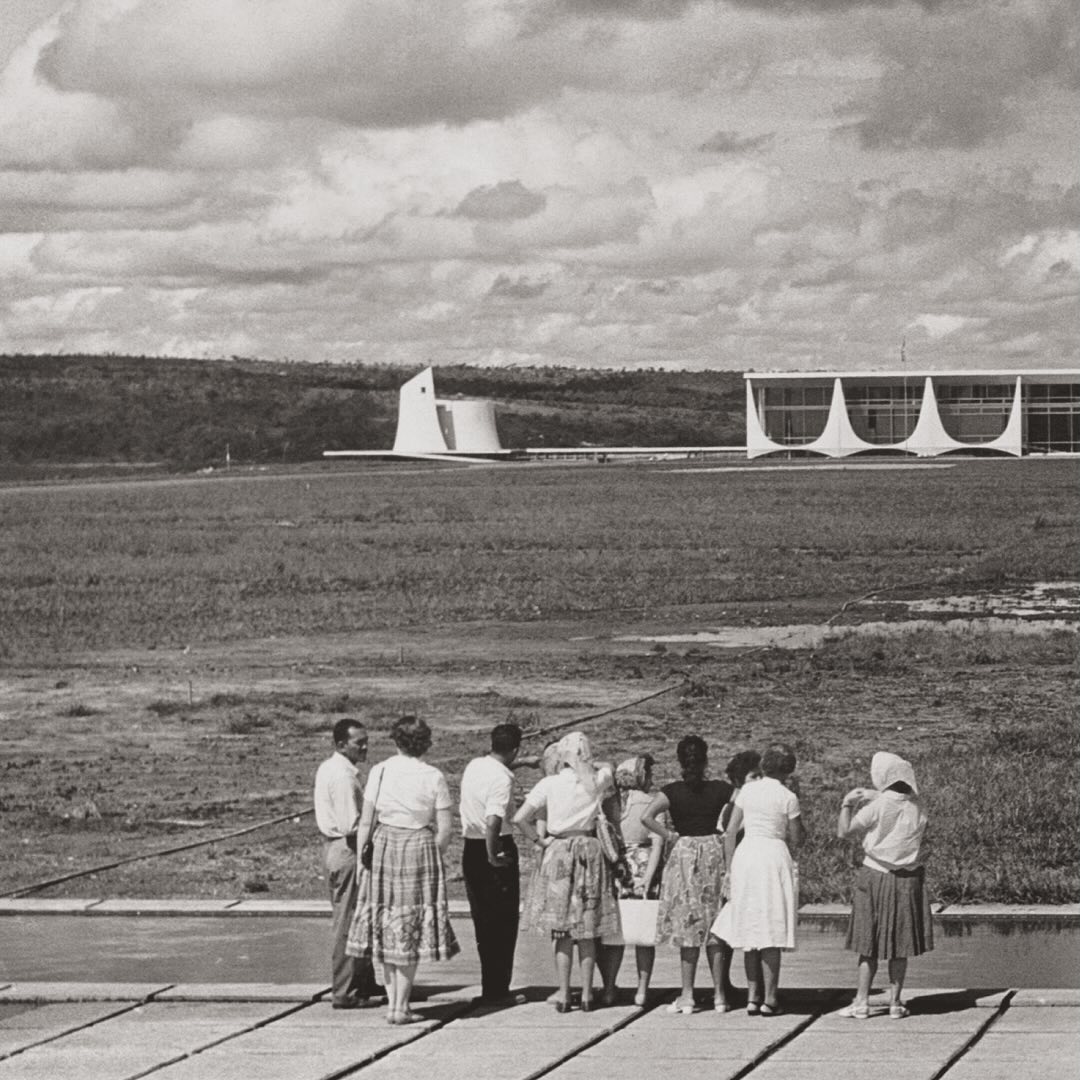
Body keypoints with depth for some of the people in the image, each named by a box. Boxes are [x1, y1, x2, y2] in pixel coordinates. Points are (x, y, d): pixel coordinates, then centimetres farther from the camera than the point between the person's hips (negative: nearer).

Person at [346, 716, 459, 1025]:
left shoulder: (380, 772, -2)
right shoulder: (433, 777, -5)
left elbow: (366, 821, -1)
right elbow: (445, 829, -4)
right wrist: (433, 857, 10)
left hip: (384, 848, 2)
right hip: (421, 848, -2)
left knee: (387, 928, 14)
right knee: (410, 930, 6)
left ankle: (393, 1002, 15)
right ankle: (401, 1007, 4)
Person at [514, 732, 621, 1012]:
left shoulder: (550, 784, -5)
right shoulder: (600, 779, -1)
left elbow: (520, 818, -10)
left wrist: (539, 841, 0)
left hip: (558, 852, -1)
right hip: (590, 850, 1)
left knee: (562, 931, 4)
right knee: (588, 929, 8)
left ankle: (563, 993, 4)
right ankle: (587, 994, 10)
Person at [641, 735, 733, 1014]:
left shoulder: (673, 791, -7)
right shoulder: (720, 790, -2)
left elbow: (646, 817, -19)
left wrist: (669, 834, -6)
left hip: (684, 852, -1)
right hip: (715, 851, 1)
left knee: (689, 926, 4)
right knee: (715, 926, 8)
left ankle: (687, 995, 2)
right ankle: (720, 994, 7)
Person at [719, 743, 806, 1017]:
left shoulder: (747, 790, 4)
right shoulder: (788, 797, -5)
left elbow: (730, 832, 5)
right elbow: (796, 840, -1)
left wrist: (731, 867, 12)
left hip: (745, 854, 3)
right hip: (775, 856, -3)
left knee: (750, 931, 12)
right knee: (771, 932, 1)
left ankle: (752, 997, 12)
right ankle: (769, 999, 0)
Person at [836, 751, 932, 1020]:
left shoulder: (877, 808, -15)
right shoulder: (915, 806, -1)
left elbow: (843, 831, -12)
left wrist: (847, 804, 4)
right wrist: (873, 797, 19)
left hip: (877, 877, -3)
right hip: (908, 878, 3)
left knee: (870, 945, 5)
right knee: (900, 946, 9)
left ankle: (862, 1002, 6)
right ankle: (895, 1002, 9)